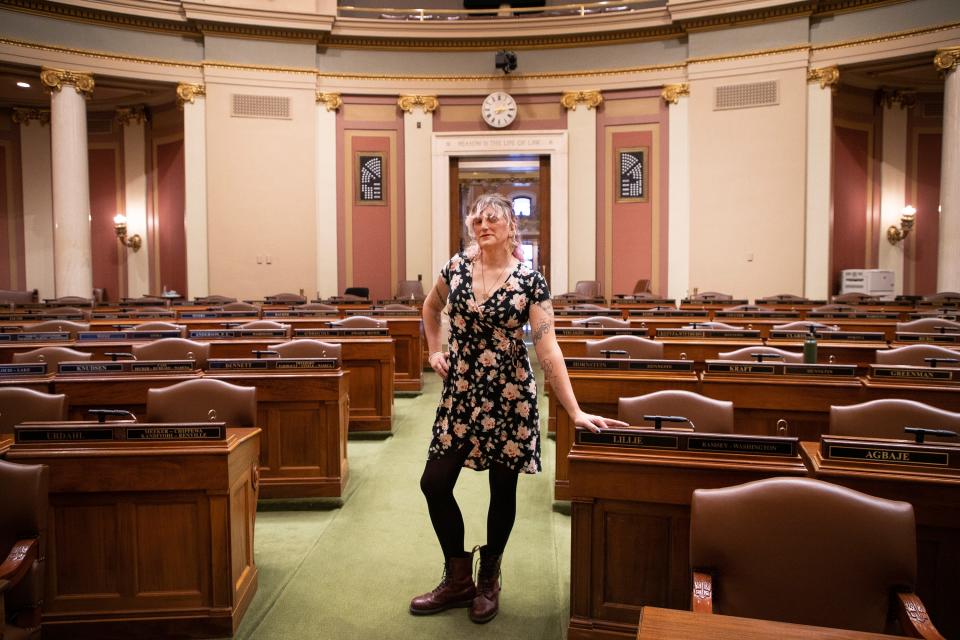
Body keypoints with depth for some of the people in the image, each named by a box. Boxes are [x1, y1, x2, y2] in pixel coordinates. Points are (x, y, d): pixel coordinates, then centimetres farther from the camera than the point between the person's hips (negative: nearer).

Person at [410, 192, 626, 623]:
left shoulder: (529, 281, -10)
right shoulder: (457, 267, 0)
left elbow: (548, 350, -13)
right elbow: (430, 306, 21)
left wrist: (575, 412, -17)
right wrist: (434, 352, 10)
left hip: (508, 394, -3)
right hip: (461, 391, 4)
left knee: (502, 489, 8)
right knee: (434, 483, 3)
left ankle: (488, 581, 32)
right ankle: (458, 579, 25)